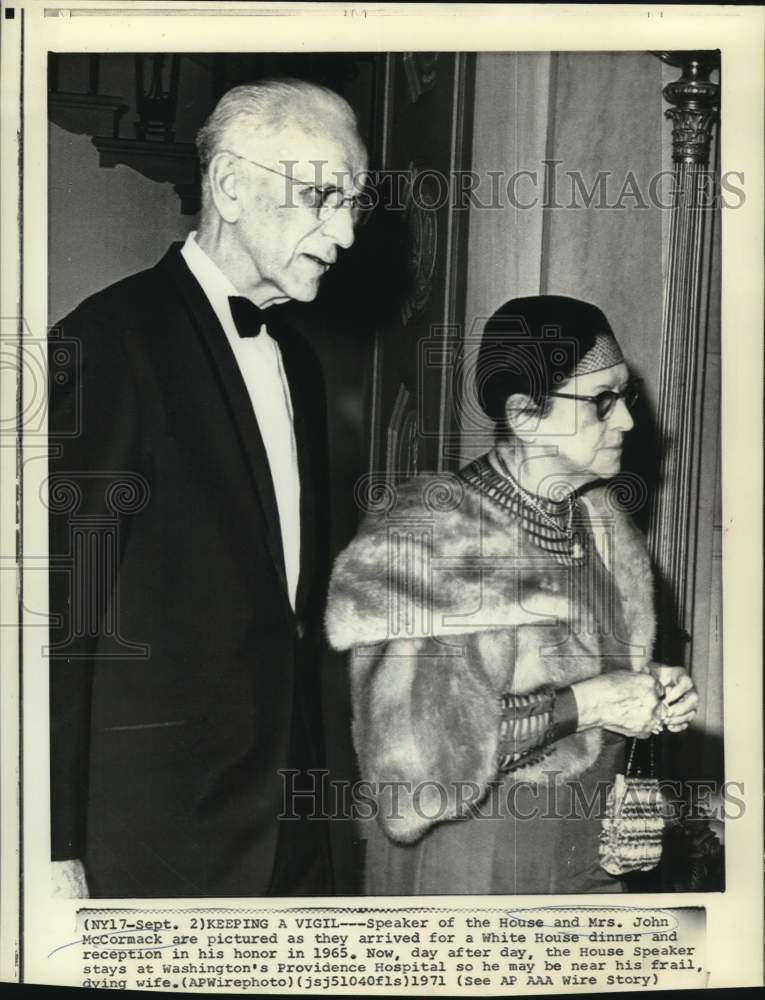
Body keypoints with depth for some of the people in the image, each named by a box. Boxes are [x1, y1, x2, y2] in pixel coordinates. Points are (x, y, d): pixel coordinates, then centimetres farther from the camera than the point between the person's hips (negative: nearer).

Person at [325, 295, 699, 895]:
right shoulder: (433, 538, -22)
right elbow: (409, 748, -29)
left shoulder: (598, 518, 0)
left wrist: (652, 694, -6)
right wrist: (579, 706, -27)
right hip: (466, 866, -7)